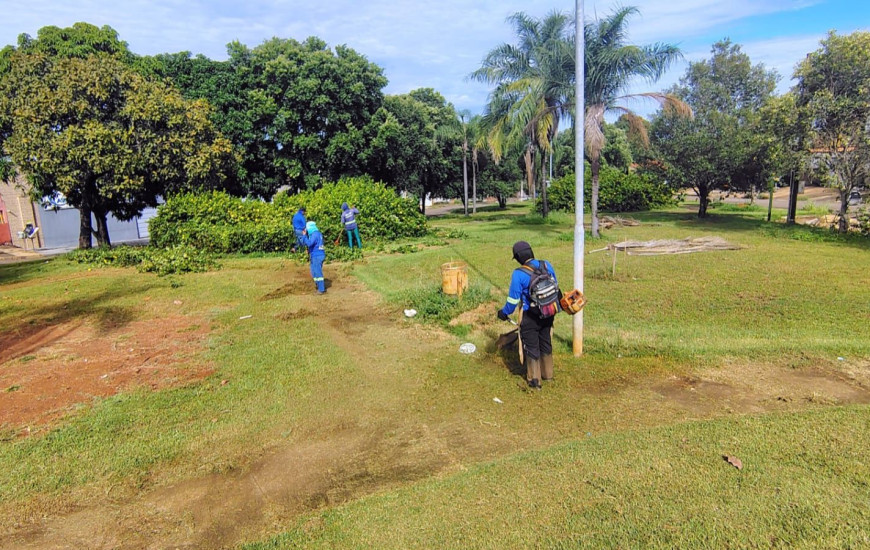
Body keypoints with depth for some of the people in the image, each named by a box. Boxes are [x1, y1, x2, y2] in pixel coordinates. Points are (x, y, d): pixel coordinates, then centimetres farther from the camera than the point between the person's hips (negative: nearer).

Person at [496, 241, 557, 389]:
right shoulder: (547, 265, -4)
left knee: (531, 347, 10)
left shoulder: (519, 274, -21)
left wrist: (504, 312, 2)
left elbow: (513, 298, -15)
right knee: (546, 343, 22)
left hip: (530, 317, -6)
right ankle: (547, 374, 37)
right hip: (548, 314, 6)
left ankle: (534, 379, 20)